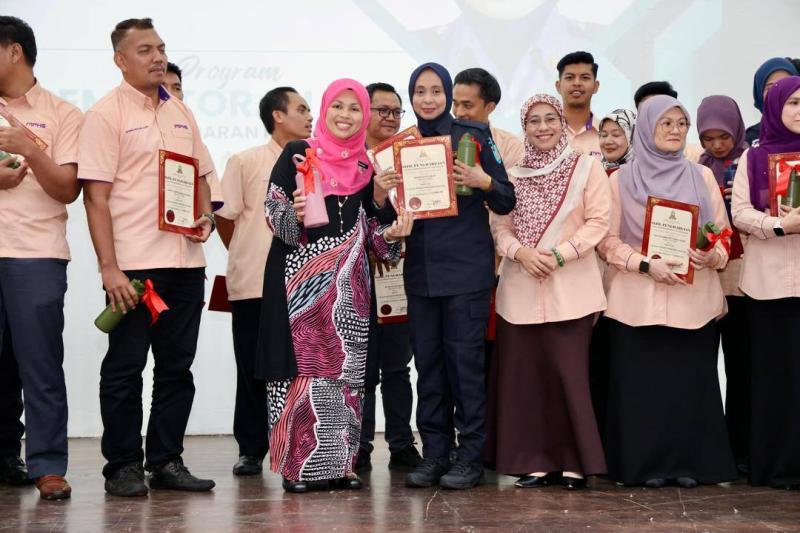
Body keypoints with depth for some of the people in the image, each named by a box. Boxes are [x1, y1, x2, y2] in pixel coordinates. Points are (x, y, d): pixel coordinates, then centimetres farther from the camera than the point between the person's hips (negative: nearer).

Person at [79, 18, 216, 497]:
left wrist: (207, 215, 2)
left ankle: (167, 461, 19)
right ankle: (123, 467, 10)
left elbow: (202, 176, 23)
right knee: (125, 368, 1)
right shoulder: (107, 113, -5)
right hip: (133, 264, -6)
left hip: (186, 261, 6)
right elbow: (96, 196, -10)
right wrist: (109, 267, -16)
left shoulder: (181, 113, 14)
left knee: (177, 367, 10)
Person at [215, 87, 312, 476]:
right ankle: (251, 450, 12)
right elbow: (225, 217, 3)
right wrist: (247, 259, 9)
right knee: (253, 370, 3)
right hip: (254, 284, -3)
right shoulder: (245, 162, 0)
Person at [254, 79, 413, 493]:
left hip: (348, 280, 5)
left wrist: (390, 234, -3)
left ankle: (338, 461, 10)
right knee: (303, 362, -6)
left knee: (346, 365, 4)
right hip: (301, 274, -4)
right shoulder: (298, 154, -1)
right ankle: (298, 464, -1)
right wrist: (295, 214, -25)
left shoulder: (365, 166, 12)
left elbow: (367, 226, 16)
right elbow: (273, 210, -5)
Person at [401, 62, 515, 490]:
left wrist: (484, 182, -20)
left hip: (467, 267, -4)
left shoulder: (474, 137, 0)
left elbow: (506, 203, 0)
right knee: (427, 359, 6)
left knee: (465, 357, -4)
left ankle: (470, 456, 3)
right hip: (420, 270, 4)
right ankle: (434, 453, 13)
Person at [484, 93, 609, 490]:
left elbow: (598, 222, -3)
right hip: (520, 289, 3)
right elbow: (499, 226, 9)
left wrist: (559, 255, -12)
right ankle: (535, 461, 9)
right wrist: (520, 252, -10)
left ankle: (574, 463, 3)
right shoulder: (512, 174, 13)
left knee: (568, 373, -5)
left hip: (570, 287, -3)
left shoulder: (586, 167, 3)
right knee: (523, 373, 1)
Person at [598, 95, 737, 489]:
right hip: (639, 299, -1)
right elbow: (608, 239, 1)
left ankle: (689, 462, 7)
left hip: (694, 298, 2)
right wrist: (645, 264, -14)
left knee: (691, 380, -1)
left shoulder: (702, 177, 11)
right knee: (642, 381, -3)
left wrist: (712, 255, -12)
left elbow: (723, 233, 10)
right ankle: (647, 464, 5)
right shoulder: (621, 180, 6)